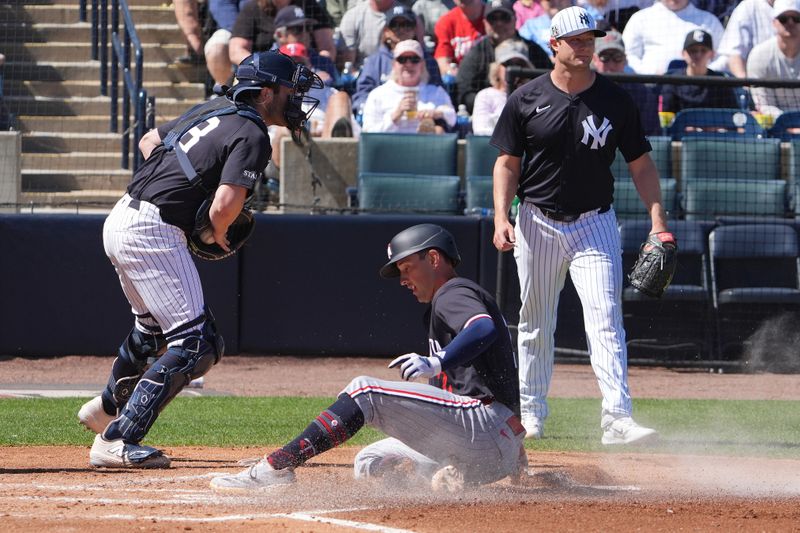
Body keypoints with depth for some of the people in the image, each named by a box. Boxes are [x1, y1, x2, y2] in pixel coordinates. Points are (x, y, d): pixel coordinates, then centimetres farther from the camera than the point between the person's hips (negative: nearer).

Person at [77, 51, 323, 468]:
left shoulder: (212, 110, 17)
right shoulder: (252, 135, -11)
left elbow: (149, 141, 29)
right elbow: (226, 203, -23)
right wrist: (217, 237, -2)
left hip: (121, 219, 10)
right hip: (154, 233, -10)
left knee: (154, 326, 31)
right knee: (193, 343, -11)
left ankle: (107, 409, 49)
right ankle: (116, 442, -16)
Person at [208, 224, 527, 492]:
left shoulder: (453, 293, -2)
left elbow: (485, 329, -27)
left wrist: (438, 363, -37)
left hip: (487, 422, -11)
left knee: (364, 392, -15)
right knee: (370, 463, 17)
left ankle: (276, 467, -24)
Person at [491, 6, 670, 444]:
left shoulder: (615, 100, 0)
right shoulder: (527, 99, -2)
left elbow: (640, 164, 4)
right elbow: (508, 163, 2)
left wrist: (658, 220, -6)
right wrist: (501, 218, -11)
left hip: (595, 223, -1)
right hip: (538, 223, 1)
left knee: (606, 321, -13)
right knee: (535, 325, 10)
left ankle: (617, 418, -20)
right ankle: (530, 414, 22)